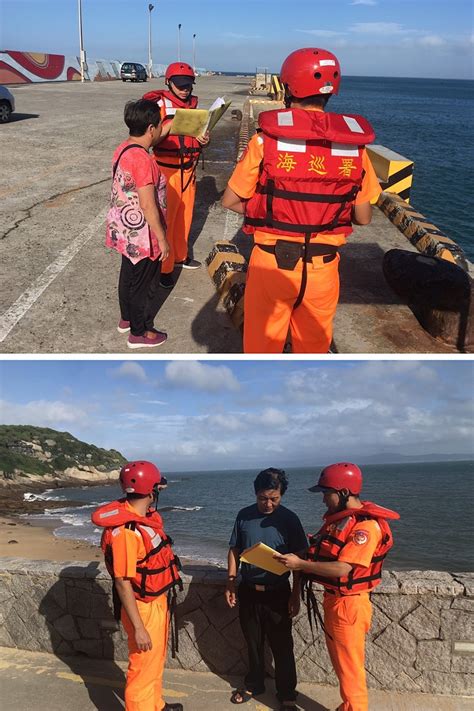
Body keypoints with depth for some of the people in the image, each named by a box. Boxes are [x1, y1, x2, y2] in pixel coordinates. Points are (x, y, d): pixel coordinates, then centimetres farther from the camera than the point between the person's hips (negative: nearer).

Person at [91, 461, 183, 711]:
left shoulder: (146, 516, -1)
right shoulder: (125, 530, -28)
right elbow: (122, 583, -26)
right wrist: (138, 628, -24)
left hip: (158, 600, 9)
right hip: (143, 607, -9)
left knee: (156, 659, 25)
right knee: (142, 667, 4)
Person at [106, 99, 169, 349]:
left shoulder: (123, 149, 1)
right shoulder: (142, 159, -27)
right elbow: (148, 206, -25)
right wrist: (162, 239, -18)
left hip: (125, 231, 9)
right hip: (142, 235, -9)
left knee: (129, 274, 24)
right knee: (144, 282, 7)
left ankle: (127, 318, 43)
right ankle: (140, 333, 22)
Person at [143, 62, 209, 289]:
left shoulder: (194, 105, 6)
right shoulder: (159, 105, -11)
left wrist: (203, 139, -6)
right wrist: (171, 125, -28)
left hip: (189, 170, 6)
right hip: (167, 170, -6)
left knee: (184, 215, 17)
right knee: (166, 219, -2)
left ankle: (180, 255, 34)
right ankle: (165, 266, 6)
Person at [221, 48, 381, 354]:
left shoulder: (267, 139, -11)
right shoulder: (354, 145, -5)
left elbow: (230, 201, -5)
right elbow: (363, 217, 0)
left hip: (272, 262, -2)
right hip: (323, 267, 2)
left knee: (262, 345, 16)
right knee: (315, 347, 21)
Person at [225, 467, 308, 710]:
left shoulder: (289, 519, -10)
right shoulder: (244, 516, -3)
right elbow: (234, 551, 5)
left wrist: (295, 596, -7)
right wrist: (230, 584, 0)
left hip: (277, 593, -2)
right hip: (248, 591, 2)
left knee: (282, 646, 7)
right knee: (253, 642, 17)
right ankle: (254, 685, 37)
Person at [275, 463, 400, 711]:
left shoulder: (366, 525, -23)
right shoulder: (337, 518, 6)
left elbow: (342, 569, -26)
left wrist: (301, 564, -22)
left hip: (348, 604, -9)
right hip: (333, 599, 9)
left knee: (349, 667, 5)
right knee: (339, 662, 22)